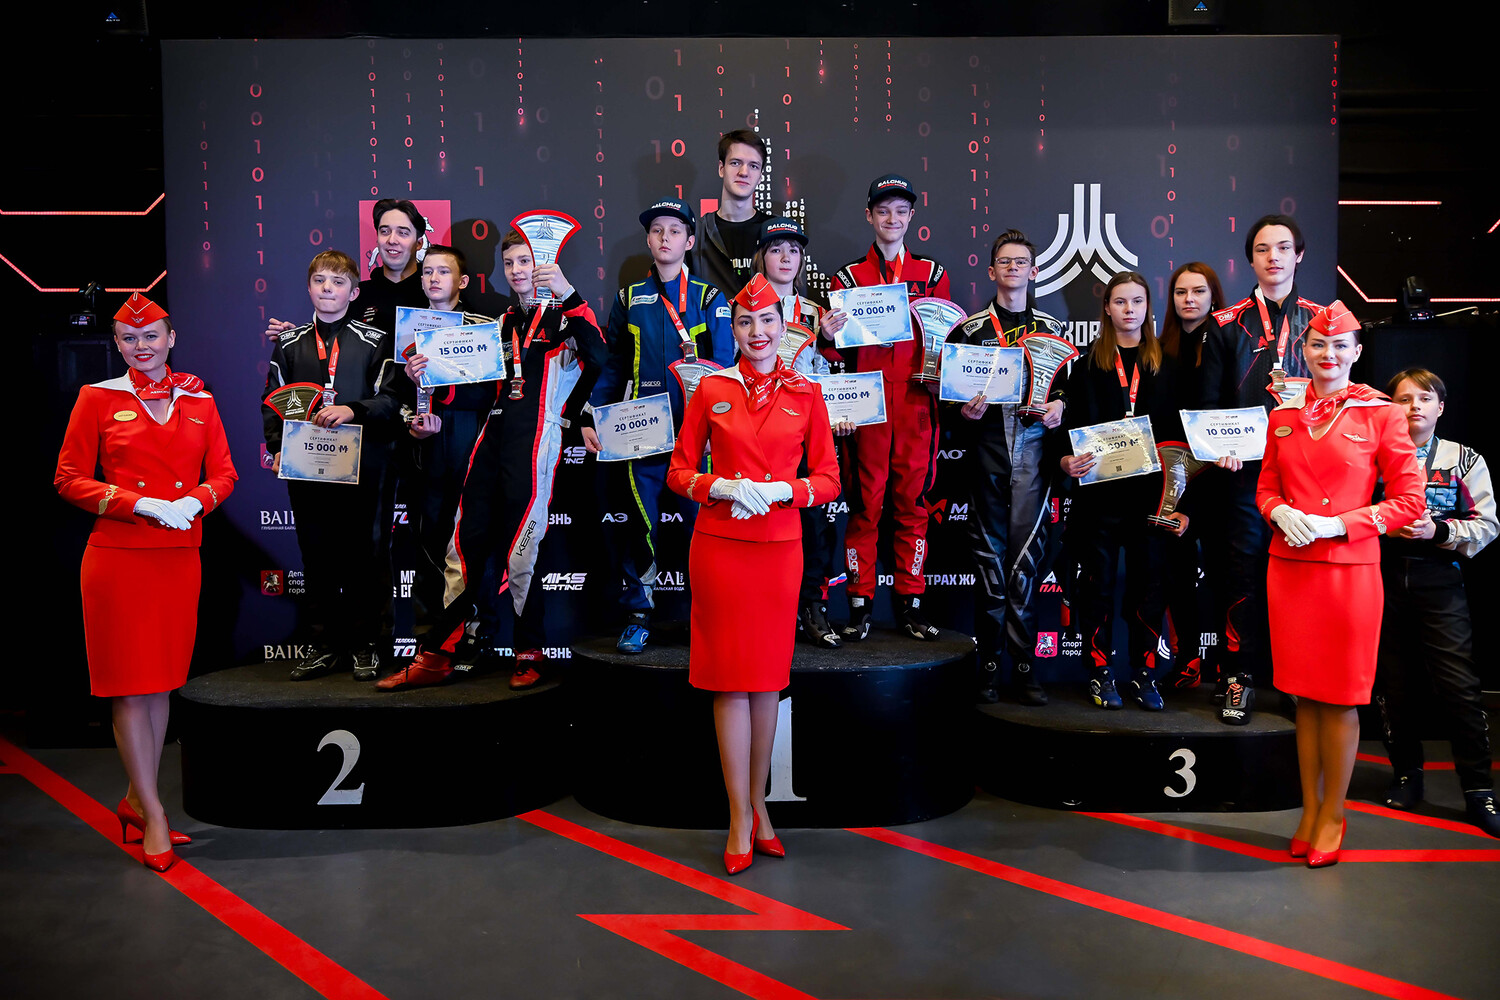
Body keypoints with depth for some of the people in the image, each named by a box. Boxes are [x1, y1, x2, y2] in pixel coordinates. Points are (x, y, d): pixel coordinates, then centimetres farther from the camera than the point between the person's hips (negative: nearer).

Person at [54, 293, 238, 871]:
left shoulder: (198, 401, 11)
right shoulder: (97, 399, 2)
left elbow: (223, 473, 10)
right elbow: (69, 479, -1)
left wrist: (194, 501, -11)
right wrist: (140, 503, -14)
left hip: (180, 557, 4)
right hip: (118, 557, -3)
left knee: (162, 683, 10)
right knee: (129, 686, -2)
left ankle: (135, 800, 23)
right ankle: (153, 814, 5)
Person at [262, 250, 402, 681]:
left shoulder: (375, 341, 4)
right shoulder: (289, 344, 13)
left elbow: (390, 399, -4)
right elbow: (272, 402, 13)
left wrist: (352, 410, -21)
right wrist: (277, 448, 0)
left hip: (359, 467, -3)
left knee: (360, 556, 1)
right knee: (316, 557, 7)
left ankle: (363, 646, 12)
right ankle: (324, 646, 16)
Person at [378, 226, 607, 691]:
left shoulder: (563, 316, 1)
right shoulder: (504, 322, 22)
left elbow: (598, 357, -20)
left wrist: (570, 294, -29)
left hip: (536, 443, -6)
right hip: (493, 438, 6)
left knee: (520, 552, -4)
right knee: (465, 546, 5)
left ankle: (531, 653, 12)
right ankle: (436, 656, 11)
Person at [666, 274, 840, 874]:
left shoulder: (805, 394, 6)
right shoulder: (711, 390, 5)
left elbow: (829, 479, 6)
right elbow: (679, 472, 6)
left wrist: (781, 490, -12)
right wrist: (723, 487, -13)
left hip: (780, 547, 1)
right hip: (719, 546, -1)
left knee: (768, 676, 8)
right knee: (730, 677, 0)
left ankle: (757, 803, 23)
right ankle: (741, 817, 9)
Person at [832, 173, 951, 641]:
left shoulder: (932, 273, 13)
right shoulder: (848, 276, 9)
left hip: (917, 401, 1)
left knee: (912, 501, 4)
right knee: (865, 502, 0)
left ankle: (911, 604, 13)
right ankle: (860, 604, 8)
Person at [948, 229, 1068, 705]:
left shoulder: (1051, 329, 14)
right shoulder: (969, 329, 10)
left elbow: (1069, 384, 17)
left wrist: (1059, 406, -3)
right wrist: (964, 410, -9)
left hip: (1034, 445, 0)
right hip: (986, 444, 0)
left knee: (1026, 554, -4)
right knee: (989, 556, 0)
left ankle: (1023, 665, 3)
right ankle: (989, 664, 7)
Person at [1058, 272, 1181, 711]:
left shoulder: (1165, 366, 11)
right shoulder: (1088, 366, 7)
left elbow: (1178, 433, 8)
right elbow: (1071, 427, 3)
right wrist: (1066, 460, -18)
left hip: (1150, 492, 1)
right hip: (1099, 492, -1)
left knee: (1148, 583, 4)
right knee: (1099, 583, 3)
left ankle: (1143, 673, 15)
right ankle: (1100, 672, 13)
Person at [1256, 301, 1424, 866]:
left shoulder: (1380, 413, -2)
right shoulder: (1283, 415, 10)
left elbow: (1409, 500, -4)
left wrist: (1336, 525, -13)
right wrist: (1281, 512, -5)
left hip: (1349, 570, -3)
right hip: (1289, 568, 4)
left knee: (1340, 698, 3)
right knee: (1304, 695, 10)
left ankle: (1333, 816, 18)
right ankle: (1309, 809, 22)